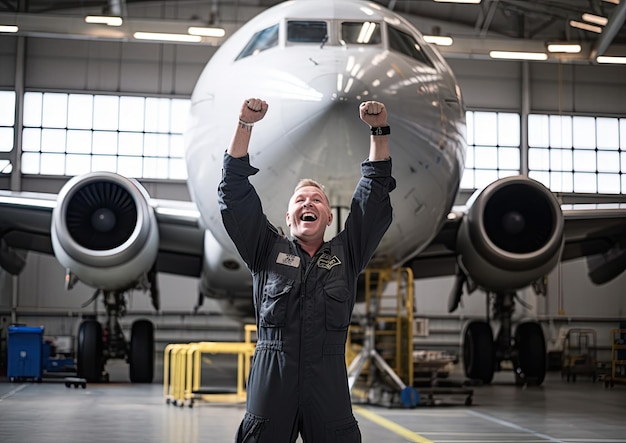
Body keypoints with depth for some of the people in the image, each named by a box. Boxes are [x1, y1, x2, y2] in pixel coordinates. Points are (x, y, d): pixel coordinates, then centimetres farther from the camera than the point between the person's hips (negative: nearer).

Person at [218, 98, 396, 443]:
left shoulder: (346, 254, 14)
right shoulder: (267, 251, 12)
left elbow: (375, 194, 11)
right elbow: (235, 193, 6)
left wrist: (379, 130, 5)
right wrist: (245, 124, -1)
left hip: (329, 383, 1)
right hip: (270, 379, -1)